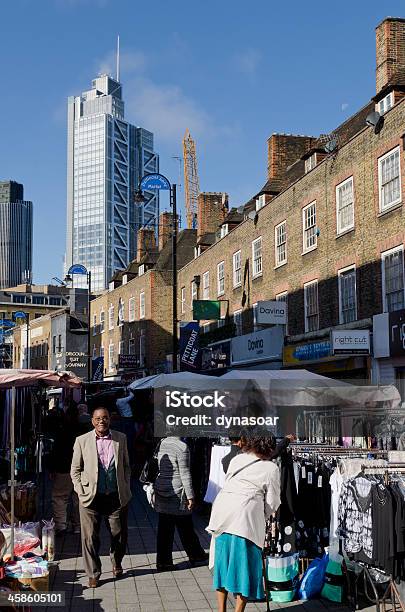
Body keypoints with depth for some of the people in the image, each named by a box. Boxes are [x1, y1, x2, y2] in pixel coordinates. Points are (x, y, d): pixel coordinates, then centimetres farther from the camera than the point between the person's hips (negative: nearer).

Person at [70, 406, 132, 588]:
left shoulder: (121, 438, 4)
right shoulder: (82, 441, -1)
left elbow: (126, 466, 12)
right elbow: (75, 469, 5)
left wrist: (126, 489, 5)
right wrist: (80, 491, -4)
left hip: (117, 497, 2)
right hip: (91, 498, -1)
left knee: (119, 535, 10)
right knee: (90, 537, 1)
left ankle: (116, 563, 37)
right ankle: (93, 573, 17)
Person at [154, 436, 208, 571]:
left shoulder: (162, 443, 4)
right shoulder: (182, 447, -17)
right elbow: (185, 474, -16)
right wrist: (190, 496, -10)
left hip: (161, 491, 6)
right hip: (177, 493, -6)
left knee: (164, 529, 9)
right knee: (185, 527, 10)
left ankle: (163, 561, 11)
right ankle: (195, 554, 26)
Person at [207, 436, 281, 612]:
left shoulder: (236, 459, 15)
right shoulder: (271, 468, 3)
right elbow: (272, 503, 5)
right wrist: (262, 518, 24)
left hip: (221, 510, 5)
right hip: (246, 514, -5)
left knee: (222, 561, 15)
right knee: (245, 564, 6)